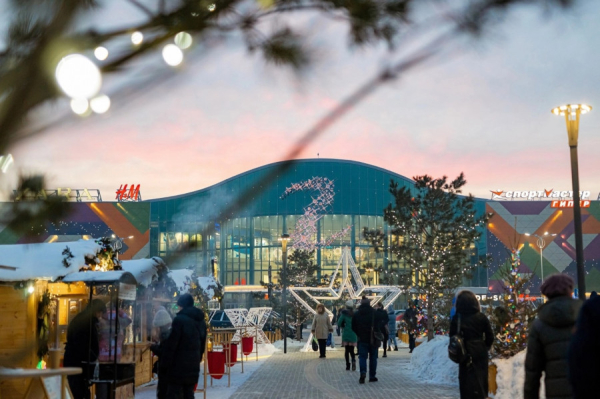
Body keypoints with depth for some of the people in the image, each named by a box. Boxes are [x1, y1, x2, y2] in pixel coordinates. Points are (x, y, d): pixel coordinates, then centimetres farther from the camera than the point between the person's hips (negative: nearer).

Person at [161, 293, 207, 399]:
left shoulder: (179, 319, -12)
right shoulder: (201, 321, 13)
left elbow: (171, 343, -13)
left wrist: (166, 362, -6)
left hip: (179, 366, -7)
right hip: (193, 366, 7)